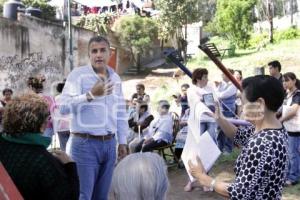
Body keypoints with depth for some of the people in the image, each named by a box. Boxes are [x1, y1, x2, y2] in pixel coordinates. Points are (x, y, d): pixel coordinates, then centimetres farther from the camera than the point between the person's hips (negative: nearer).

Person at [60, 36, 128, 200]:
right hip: (85, 144, -5)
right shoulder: (78, 74, -7)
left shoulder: (115, 78, 12)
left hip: (109, 144, 6)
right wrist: (91, 95, -27)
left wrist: (122, 142, 17)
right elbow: (64, 107, -17)